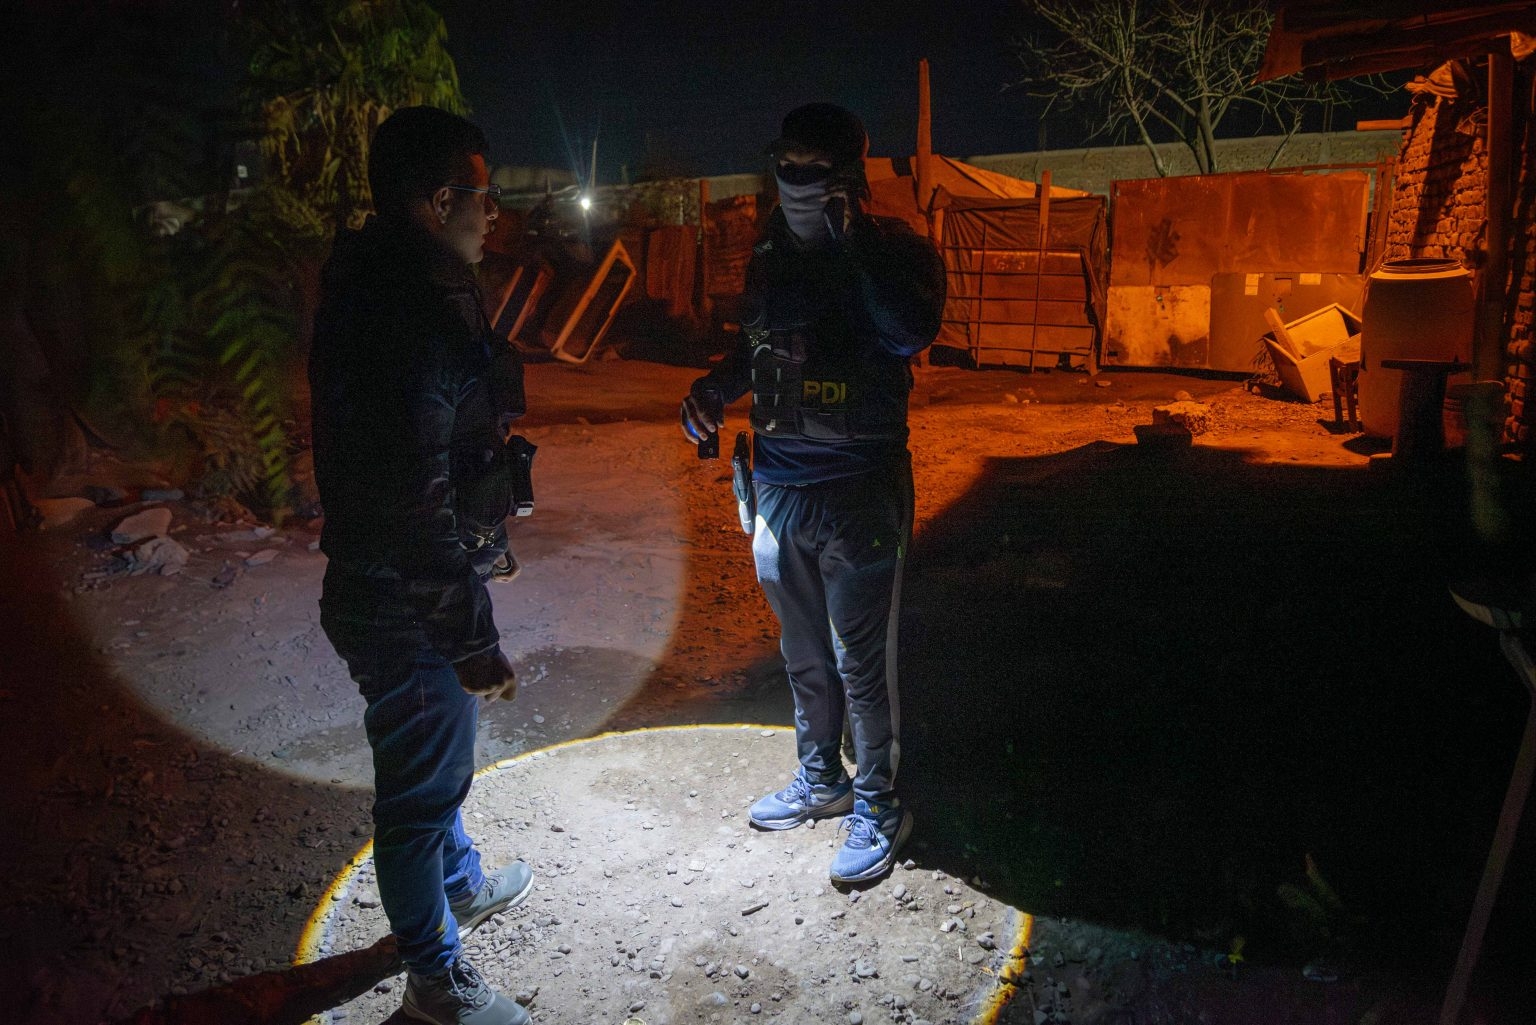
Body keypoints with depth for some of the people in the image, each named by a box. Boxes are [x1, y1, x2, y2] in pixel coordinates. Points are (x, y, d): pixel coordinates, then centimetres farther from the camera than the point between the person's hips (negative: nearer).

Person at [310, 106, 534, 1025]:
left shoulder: (384, 288, 7)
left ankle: (461, 884, 53)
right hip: (408, 607, -10)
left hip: (394, 590, 10)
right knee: (422, 783, 8)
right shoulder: (413, 317, -27)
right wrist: (472, 638, -25)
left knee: (439, 755, 28)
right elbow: (415, 500, -29)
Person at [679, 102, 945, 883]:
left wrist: (856, 244, -29)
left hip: (859, 490, -6)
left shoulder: (892, 250, -8)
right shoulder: (771, 254, 9)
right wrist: (714, 386, 7)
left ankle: (877, 809, 21)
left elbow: (913, 332, -29)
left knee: (860, 660, 3)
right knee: (804, 655, 18)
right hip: (779, 486, 6)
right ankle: (820, 780, 37)